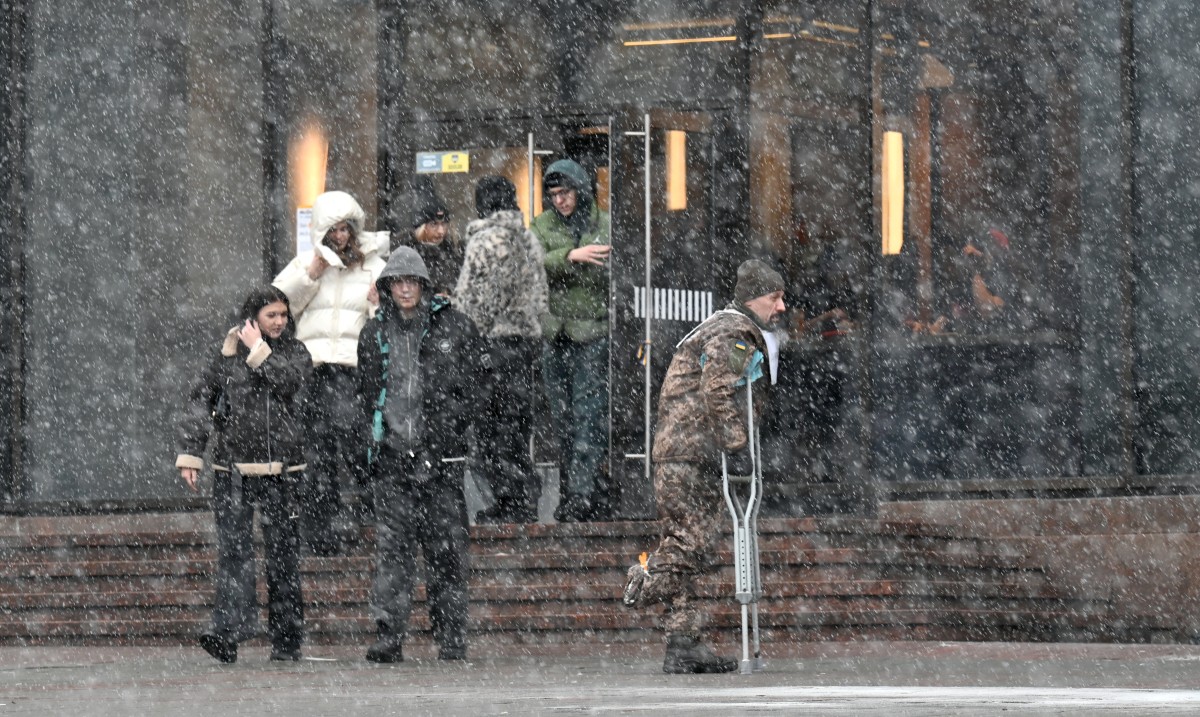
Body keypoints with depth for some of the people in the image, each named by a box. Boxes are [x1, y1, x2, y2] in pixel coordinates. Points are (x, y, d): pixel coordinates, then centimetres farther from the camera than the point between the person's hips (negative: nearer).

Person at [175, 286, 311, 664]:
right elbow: (199, 403, 8)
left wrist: (258, 351, -6)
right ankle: (229, 626, -22)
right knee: (233, 547, -13)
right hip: (233, 469, 0)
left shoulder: (294, 352, 9)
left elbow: (288, 381, -12)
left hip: (281, 469, 0)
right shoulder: (227, 355, 9)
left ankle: (287, 639, 11)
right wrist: (189, 453, 1)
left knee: (283, 552, 4)